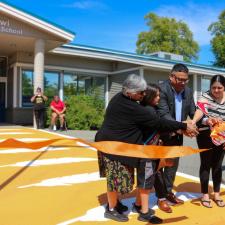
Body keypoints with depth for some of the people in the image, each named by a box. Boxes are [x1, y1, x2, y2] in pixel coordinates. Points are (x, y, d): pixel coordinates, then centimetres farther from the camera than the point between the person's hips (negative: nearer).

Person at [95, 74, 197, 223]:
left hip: (112, 142, 9)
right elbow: (158, 123, -24)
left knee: (116, 176, 19)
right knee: (117, 177, 5)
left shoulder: (120, 97, 2)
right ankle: (111, 209, 23)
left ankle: (114, 201, 36)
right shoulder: (132, 108, -27)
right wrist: (184, 126, -16)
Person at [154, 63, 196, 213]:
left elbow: (193, 113, 2)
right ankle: (161, 197, 18)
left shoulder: (188, 91, 1)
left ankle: (169, 192, 33)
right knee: (158, 166, 5)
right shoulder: (161, 89, -21)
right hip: (160, 134, -6)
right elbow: (163, 114, -29)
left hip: (177, 135, 7)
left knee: (173, 165, 16)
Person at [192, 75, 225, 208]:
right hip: (206, 135, -3)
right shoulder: (206, 96, -12)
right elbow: (200, 109, -30)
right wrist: (193, 122, -48)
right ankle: (205, 194, 18)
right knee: (206, 164, 4)